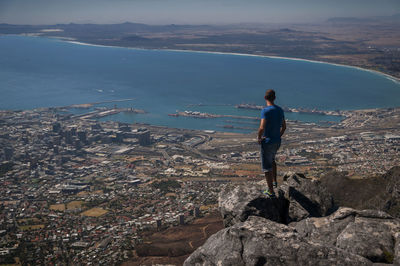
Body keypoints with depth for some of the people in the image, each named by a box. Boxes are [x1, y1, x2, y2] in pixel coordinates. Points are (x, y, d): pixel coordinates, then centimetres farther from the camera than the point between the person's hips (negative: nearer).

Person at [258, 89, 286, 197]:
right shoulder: (280, 110, 3)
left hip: (267, 142, -7)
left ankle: (271, 191, 11)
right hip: (277, 142, 7)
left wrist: (259, 137, -13)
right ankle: (274, 181, 38)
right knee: (271, 160, 32)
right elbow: (284, 127, 12)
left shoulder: (265, 111, -20)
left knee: (266, 166, 5)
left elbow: (262, 128, -30)